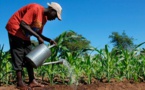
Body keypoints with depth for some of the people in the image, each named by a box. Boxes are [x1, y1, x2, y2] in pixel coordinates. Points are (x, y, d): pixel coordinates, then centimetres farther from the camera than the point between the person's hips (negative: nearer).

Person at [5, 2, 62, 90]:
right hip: (15, 30, -9)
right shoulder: (36, 8, -23)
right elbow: (23, 24, -30)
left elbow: (38, 33, 9)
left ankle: (32, 81, 6)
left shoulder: (45, 18, 5)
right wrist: (38, 37, -29)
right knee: (18, 56, -11)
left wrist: (49, 40, -7)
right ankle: (20, 82, -9)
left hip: (25, 35, 10)